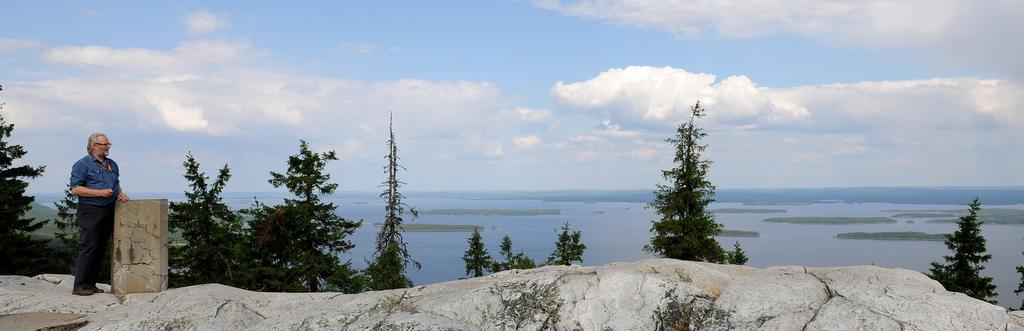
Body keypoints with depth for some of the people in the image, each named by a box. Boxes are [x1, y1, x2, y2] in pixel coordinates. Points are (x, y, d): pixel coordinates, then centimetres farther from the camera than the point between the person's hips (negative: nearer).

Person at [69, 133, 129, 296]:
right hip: (91, 210, -7)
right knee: (89, 247, -10)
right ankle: (80, 286, -5)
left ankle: (91, 284, 13)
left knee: (101, 248, 7)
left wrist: (120, 193, 8)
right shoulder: (83, 164, -5)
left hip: (109, 211, 7)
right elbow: (75, 188, -11)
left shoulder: (112, 164, 18)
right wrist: (100, 193, -17)